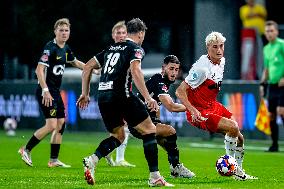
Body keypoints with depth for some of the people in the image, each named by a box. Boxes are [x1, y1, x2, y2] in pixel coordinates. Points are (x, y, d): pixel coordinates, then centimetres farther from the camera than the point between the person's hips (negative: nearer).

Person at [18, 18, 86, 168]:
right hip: (46, 92, -9)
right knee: (51, 125, -15)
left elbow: (75, 62, 32)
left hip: (56, 92, 9)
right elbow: (39, 70, -23)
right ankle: (26, 150, -1)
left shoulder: (66, 49, 11)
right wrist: (45, 90, -29)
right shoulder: (50, 48, -16)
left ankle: (53, 160, 13)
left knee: (61, 124, 7)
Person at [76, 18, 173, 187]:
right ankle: (155, 177, -3)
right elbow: (135, 71, -17)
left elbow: (88, 67, 24)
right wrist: (148, 98, -19)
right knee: (150, 130, 4)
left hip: (103, 97, 7)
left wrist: (85, 94, 29)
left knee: (118, 136, 22)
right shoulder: (136, 48, 2)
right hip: (121, 95, -7)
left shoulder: (111, 48, 23)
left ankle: (92, 160, -4)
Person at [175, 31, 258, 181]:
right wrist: (193, 110, -35)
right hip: (199, 113, -9)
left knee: (239, 138, 8)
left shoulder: (221, 61, 3)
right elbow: (180, 91, -25)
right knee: (233, 127, -24)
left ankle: (239, 172, 26)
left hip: (213, 106, 9)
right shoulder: (202, 67, -25)